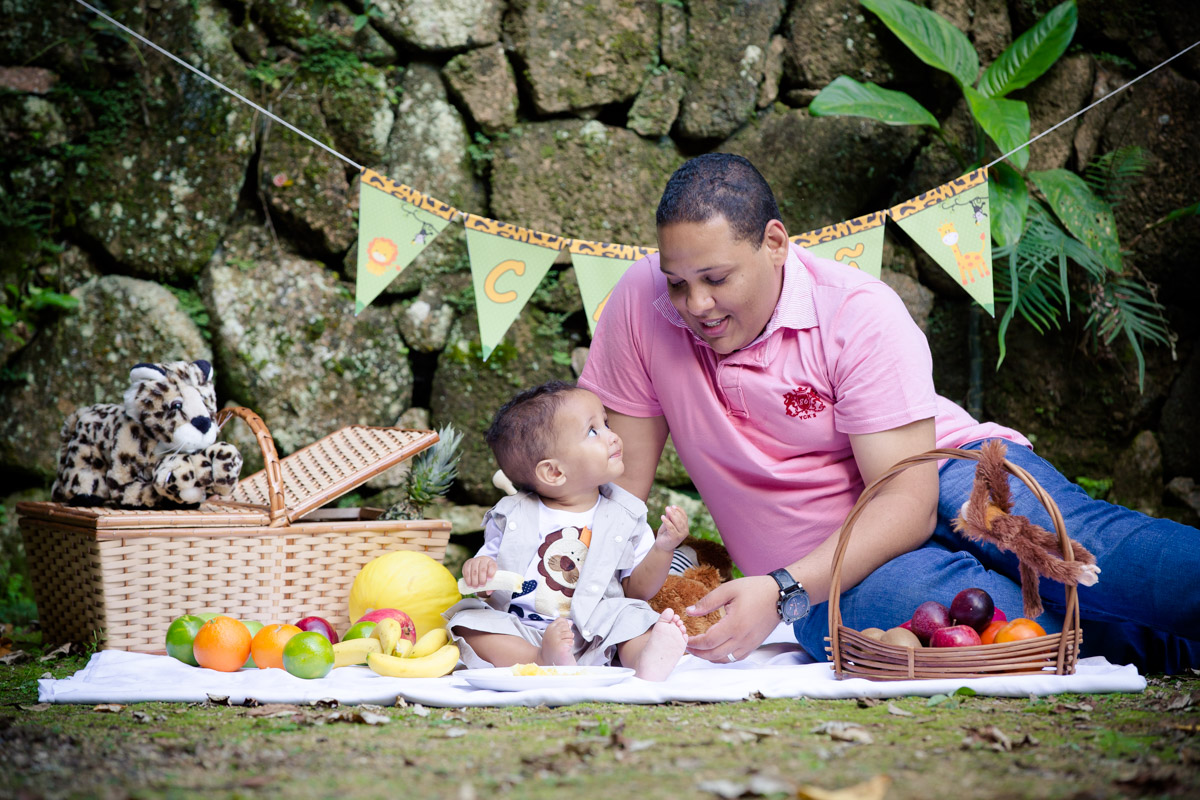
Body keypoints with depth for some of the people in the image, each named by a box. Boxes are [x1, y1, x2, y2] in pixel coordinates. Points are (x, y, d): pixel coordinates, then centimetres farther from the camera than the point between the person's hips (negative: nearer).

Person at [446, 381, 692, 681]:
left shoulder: (625, 516, 7)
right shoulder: (512, 518, 2)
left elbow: (638, 589, 9)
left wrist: (663, 547, -7)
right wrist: (479, 568, -14)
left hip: (595, 638, 1)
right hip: (524, 637, 0)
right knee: (469, 620, -23)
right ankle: (542, 663, -41)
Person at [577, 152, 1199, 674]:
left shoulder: (859, 314, -14)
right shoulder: (640, 304, -5)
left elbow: (907, 501, -21)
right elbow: (618, 482, 2)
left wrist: (780, 592, -33)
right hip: (824, 576, 1)